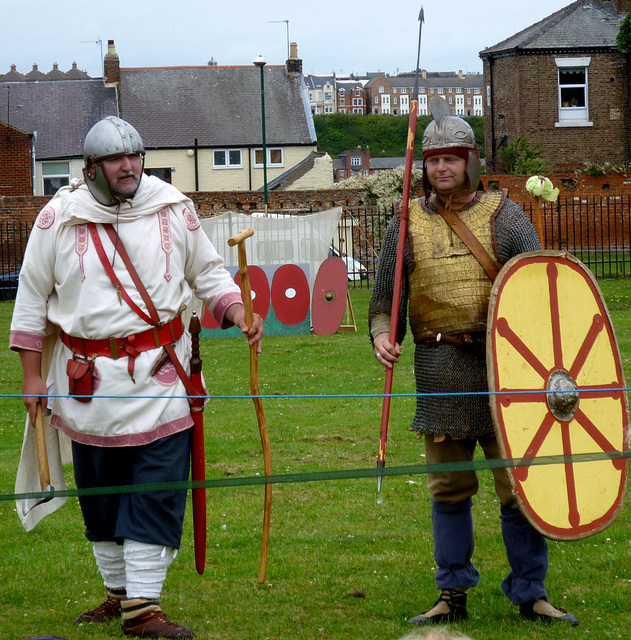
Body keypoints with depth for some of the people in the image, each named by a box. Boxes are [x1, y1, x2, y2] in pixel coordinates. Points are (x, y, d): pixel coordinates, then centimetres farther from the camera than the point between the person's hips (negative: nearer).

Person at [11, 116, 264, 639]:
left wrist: (237, 311, -6)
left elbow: (208, 272, 13)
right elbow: (32, 299, 7)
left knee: (158, 490, -7)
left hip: (159, 375, 0)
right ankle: (119, 591, 26)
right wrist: (32, 376, 4)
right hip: (87, 379, 1)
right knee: (99, 493, 9)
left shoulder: (174, 210, 1)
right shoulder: (59, 218, -1)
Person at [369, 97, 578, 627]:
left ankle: (530, 593, 9)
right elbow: (385, 298, 12)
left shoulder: (502, 215, 4)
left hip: (502, 364, -1)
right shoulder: (407, 225, 9)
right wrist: (383, 335, -9)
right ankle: (453, 595, 17)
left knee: (518, 481, -1)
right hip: (439, 371, 1)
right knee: (449, 487, 8)